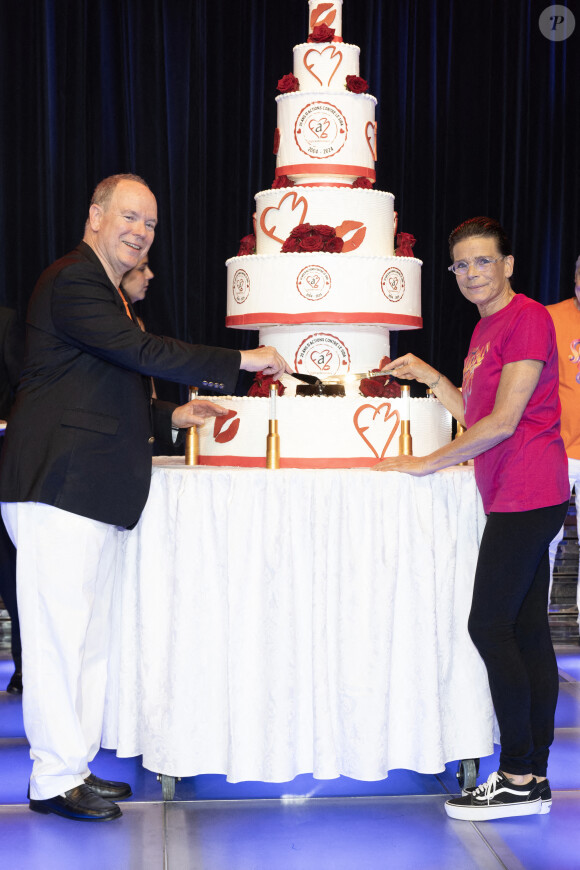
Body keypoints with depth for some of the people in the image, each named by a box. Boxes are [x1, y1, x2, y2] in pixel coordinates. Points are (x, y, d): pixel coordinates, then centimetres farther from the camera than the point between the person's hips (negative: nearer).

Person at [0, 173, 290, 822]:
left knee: (88, 638, 13)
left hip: (92, 494, 10)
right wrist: (239, 361, -15)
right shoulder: (73, 280, -10)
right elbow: (142, 352, -22)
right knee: (58, 633, -4)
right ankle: (54, 780, 6)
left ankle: (75, 764, 23)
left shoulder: (104, 290, 23)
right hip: (58, 485, -10)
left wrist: (169, 417, 14)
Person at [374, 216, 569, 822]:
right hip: (515, 495, 10)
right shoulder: (486, 328, 19)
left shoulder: (527, 318, -11)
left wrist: (429, 463, -10)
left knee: (489, 626, -9)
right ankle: (534, 777, 14)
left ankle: (519, 778, 0)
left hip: (526, 493, -10)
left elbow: (504, 421, -16)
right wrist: (428, 375, 16)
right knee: (526, 631, 9)